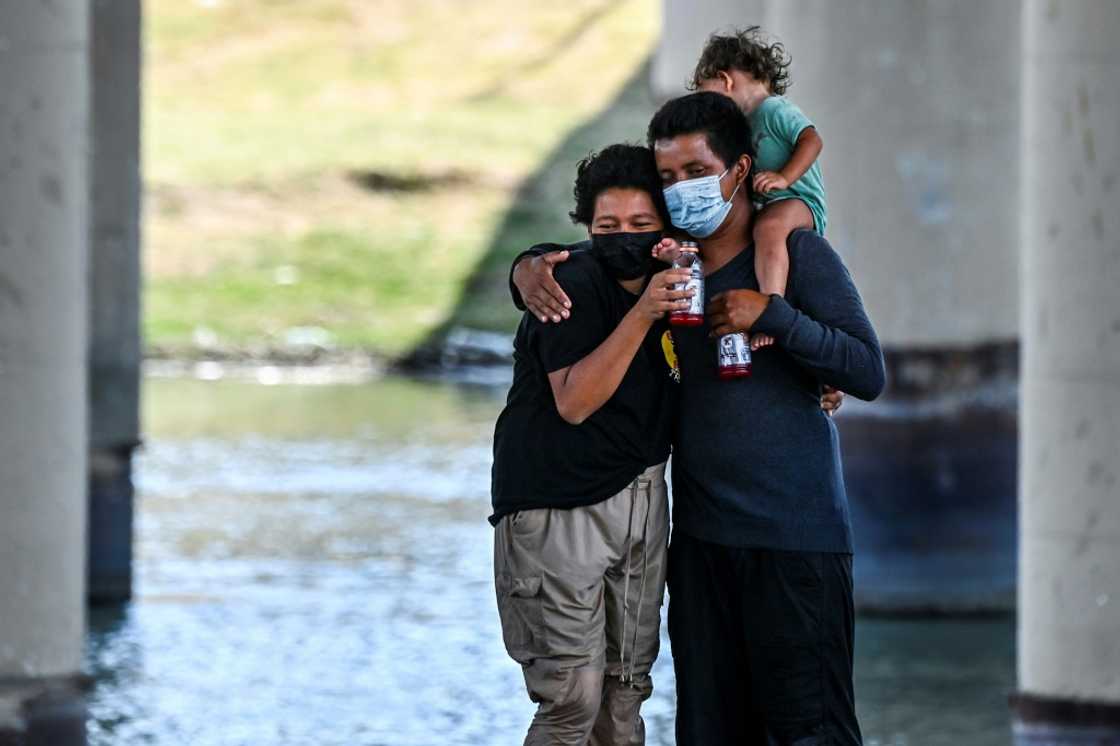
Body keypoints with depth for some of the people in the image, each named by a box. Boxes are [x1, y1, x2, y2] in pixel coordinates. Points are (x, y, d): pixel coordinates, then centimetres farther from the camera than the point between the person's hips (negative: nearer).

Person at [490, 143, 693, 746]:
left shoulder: (671, 278, 5)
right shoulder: (573, 286, -16)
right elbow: (573, 401, -25)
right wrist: (642, 315, -32)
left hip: (642, 494, 7)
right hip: (559, 508, -7)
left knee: (626, 687, 10)